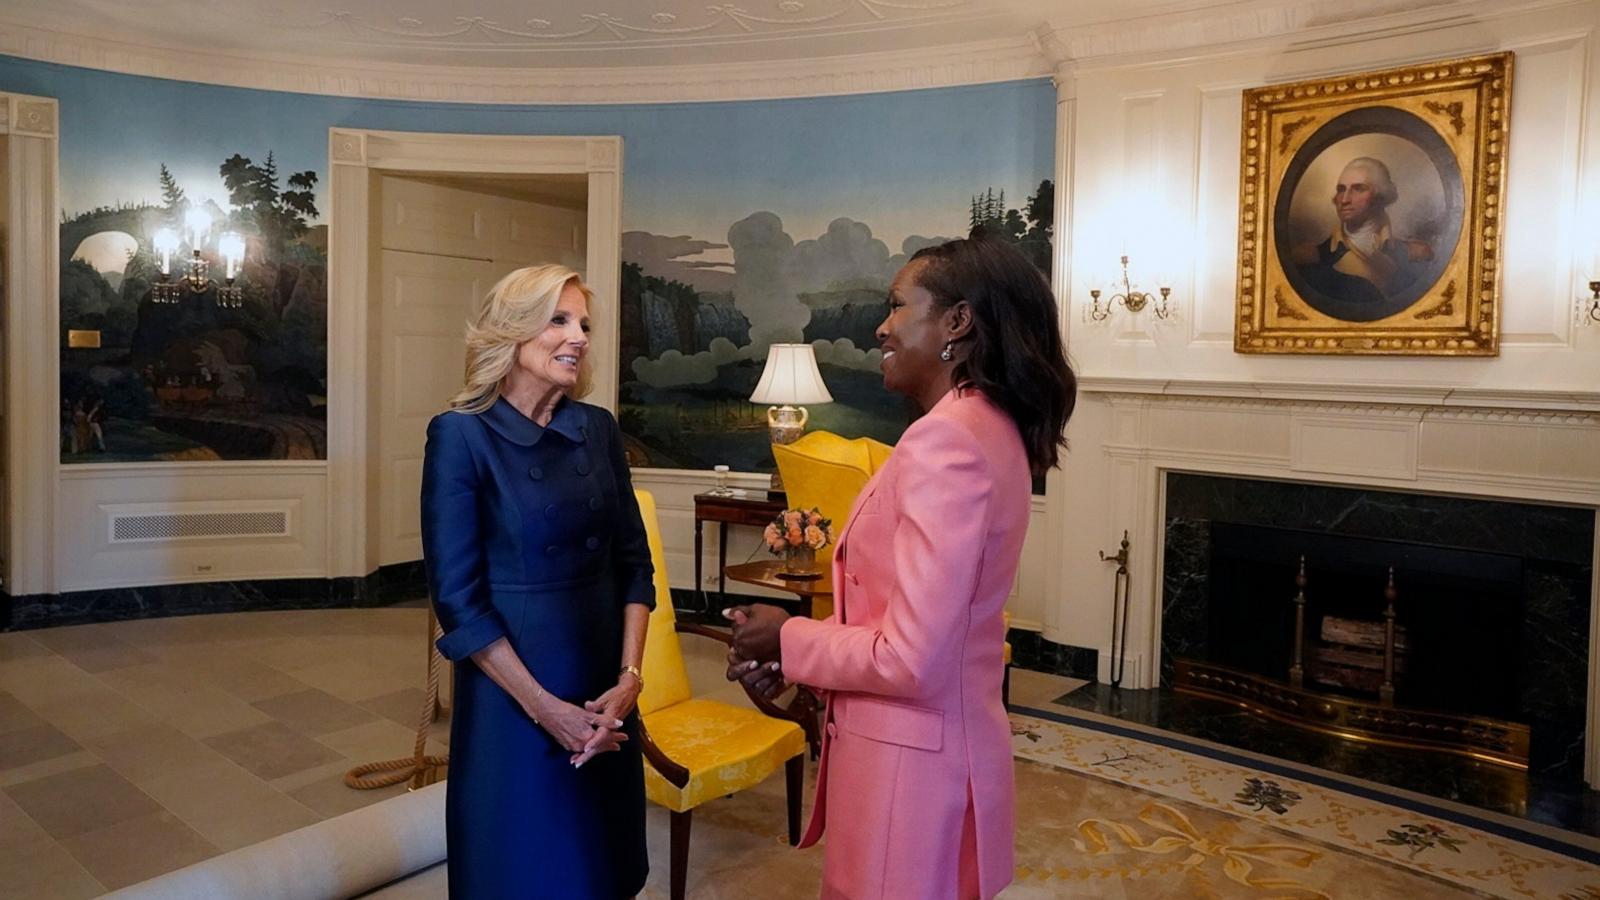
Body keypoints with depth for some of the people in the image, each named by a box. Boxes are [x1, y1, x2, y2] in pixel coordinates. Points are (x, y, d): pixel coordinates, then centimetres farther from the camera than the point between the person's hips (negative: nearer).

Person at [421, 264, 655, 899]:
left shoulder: (599, 429, 2)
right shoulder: (461, 435, -13)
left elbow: (634, 563, 4)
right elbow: (458, 596, -14)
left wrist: (629, 677, -7)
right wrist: (544, 706, -15)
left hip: (606, 694, 5)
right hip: (512, 695, -4)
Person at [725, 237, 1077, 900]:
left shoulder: (946, 438, -23)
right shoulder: (991, 426, 7)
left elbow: (911, 659, -25)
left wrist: (787, 639, -10)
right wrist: (799, 660, 4)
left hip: (909, 757, -9)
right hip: (942, 740, 9)